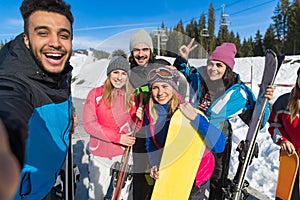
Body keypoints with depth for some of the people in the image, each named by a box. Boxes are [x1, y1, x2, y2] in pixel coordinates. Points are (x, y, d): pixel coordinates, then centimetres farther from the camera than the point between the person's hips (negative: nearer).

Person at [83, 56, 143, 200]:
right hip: (100, 155, -2)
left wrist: (139, 119, -15)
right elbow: (89, 124, -11)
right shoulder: (96, 94, -5)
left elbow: (133, 127, 8)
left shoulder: (131, 96, 3)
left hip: (124, 154, 2)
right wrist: (118, 137, -17)